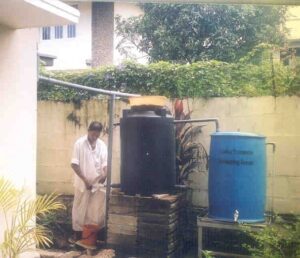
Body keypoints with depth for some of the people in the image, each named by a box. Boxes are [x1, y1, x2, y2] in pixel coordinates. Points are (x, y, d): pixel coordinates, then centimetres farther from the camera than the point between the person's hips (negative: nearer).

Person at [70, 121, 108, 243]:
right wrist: (85, 179, -17)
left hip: (98, 183, 3)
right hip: (82, 183, -3)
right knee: (80, 209, 6)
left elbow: (105, 163, 1)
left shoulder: (102, 145, 2)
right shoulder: (79, 143, -10)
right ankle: (77, 233, 19)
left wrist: (105, 173, -21)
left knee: (98, 210, 8)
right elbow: (74, 164, -12)